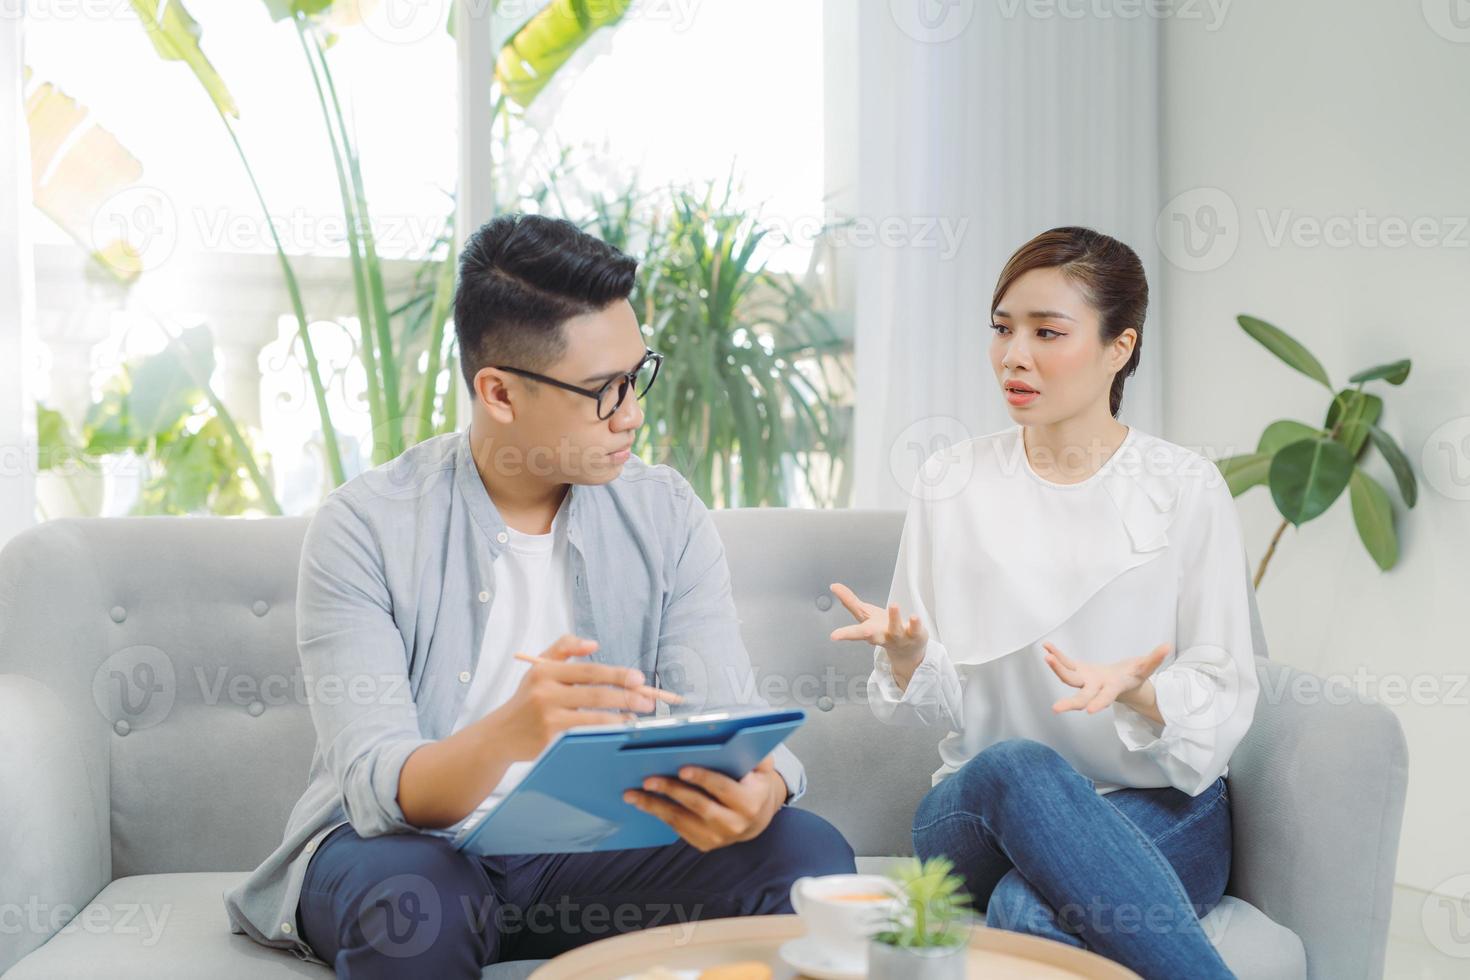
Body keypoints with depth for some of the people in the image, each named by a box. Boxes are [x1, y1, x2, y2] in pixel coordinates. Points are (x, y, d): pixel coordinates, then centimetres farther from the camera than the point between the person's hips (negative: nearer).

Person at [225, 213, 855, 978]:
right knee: (407, 897, -38)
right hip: (413, 845, -2)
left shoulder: (665, 515, 0)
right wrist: (508, 735, -43)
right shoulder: (365, 528, -12)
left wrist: (758, 789, -33)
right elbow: (379, 789, -20)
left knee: (808, 853, -22)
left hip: (590, 851, 3)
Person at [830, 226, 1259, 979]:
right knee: (1016, 766, -35)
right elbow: (935, 703, 4)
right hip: (980, 810, 3)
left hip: (1159, 809, -3)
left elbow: (1224, 699, -1)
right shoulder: (949, 482, 6)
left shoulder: (1186, 487, 1)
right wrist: (905, 654, -19)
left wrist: (1140, 694, -24)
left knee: (1030, 910, -37)